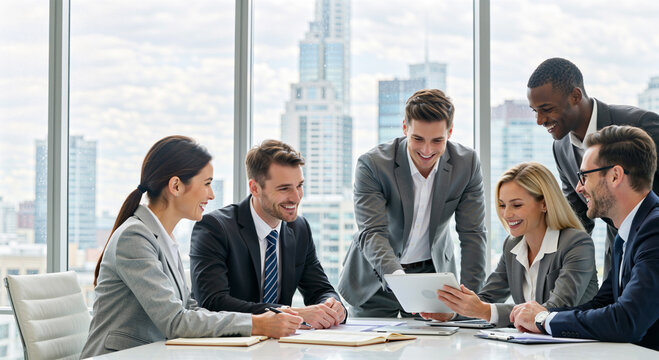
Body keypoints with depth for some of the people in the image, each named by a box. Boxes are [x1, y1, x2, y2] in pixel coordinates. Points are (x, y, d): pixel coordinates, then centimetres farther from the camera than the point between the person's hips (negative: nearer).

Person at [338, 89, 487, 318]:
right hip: (376, 278, -2)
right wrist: (396, 276, -48)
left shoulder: (467, 163, -13)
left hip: (434, 273, 2)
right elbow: (371, 233, -28)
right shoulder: (372, 165, -22)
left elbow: (472, 235, -11)